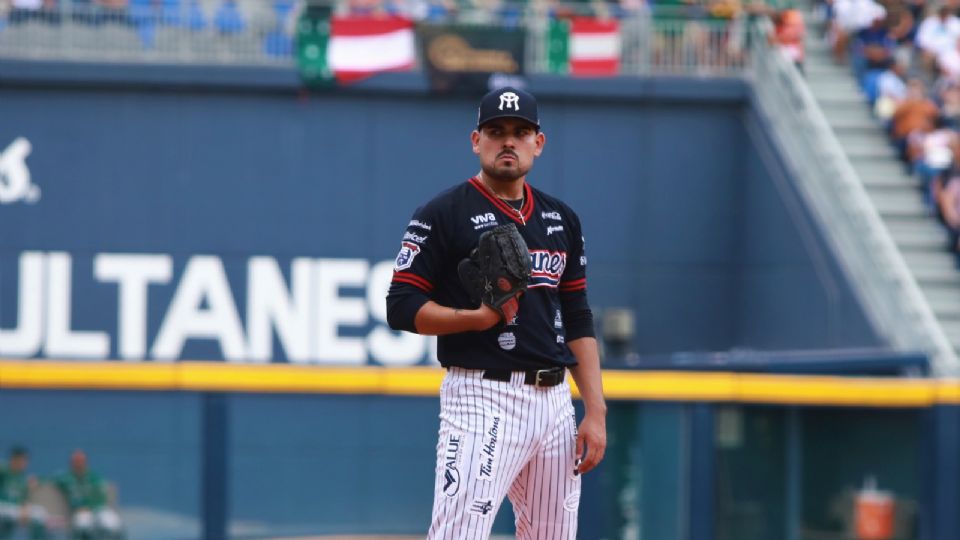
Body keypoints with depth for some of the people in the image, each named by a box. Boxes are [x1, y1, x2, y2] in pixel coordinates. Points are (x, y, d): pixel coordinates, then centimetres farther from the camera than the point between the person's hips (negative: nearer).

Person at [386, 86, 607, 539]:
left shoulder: (561, 220, 16)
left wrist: (596, 411, 9)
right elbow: (401, 307, -6)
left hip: (554, 399, 6)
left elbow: (578, 322, 17)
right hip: (482, 399, -6)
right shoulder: (444, 215, -3)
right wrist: (478, 318, -20)